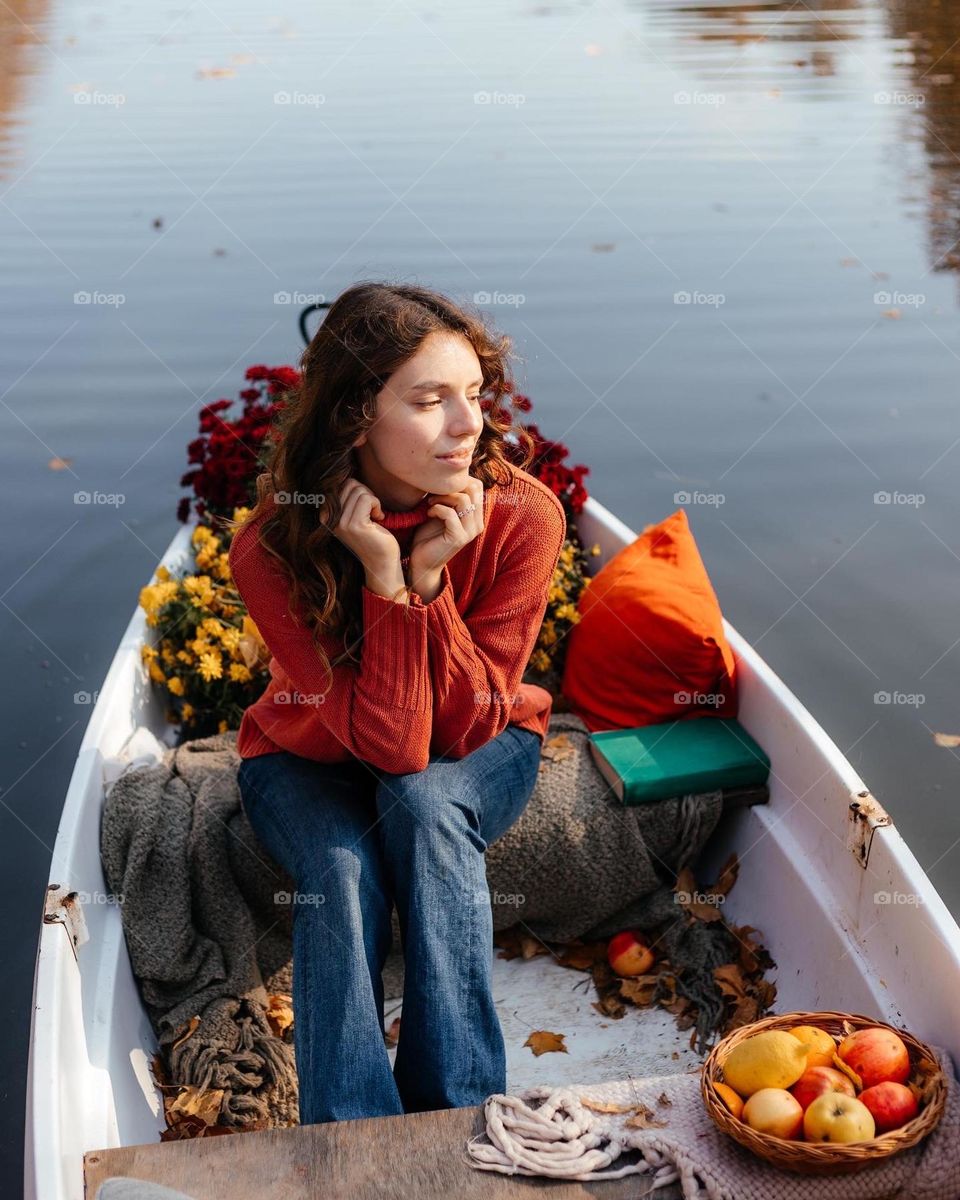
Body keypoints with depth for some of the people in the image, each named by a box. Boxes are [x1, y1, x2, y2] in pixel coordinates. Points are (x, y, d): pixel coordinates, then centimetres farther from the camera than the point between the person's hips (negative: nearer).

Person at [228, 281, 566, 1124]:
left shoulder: (522, 515, -25)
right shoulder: (274, 549, -28)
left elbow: (469, 724, -22)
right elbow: (389, 743, -30)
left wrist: (430, 576, -35)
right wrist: (385, 580, -41)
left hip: (475, 759, 1)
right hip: (312, 761, 0)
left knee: (426, 804, -33)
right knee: (344, 868, -31)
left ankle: (459, 1111, -26)